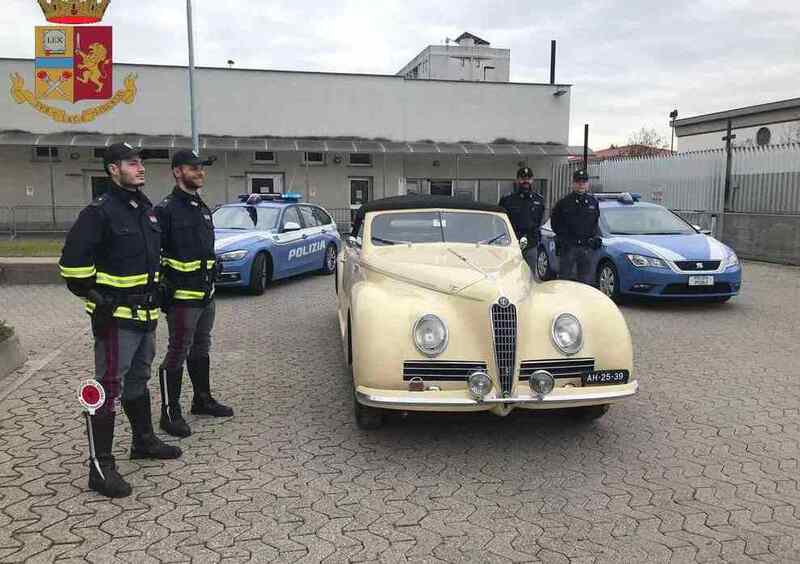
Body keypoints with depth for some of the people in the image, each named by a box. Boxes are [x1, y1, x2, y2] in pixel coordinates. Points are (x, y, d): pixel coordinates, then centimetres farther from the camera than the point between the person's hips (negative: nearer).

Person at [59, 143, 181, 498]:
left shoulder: (147, 209, 12)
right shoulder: (101, 211, -15)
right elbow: (73, 261, -18)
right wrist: (95, 295, -13)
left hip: (146, 313, 9)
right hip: (116, 318, -9)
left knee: (138, 380, 21)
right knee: (109, 388, -5)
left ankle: (144, 440, 37)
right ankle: (101, 467, 1)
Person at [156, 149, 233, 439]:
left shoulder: (203, 209, 15)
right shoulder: (166, 209, -13)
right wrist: (164, 287, -17)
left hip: (206, 295, 9)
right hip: (182, 297, -9)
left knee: (201, 349, 19)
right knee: (177, 353, -2)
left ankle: (203, 399, 33)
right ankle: (171, 413, 9)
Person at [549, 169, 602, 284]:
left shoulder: (593, 202, 10)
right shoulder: (564, 202, -3)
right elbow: (554, 222, 6)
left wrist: (595, 236, 10)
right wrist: (562, 235, -2)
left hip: (587, 246, 4)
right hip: (567, 246, -4)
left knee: (586, 279, 10)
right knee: (565, 277, -1)